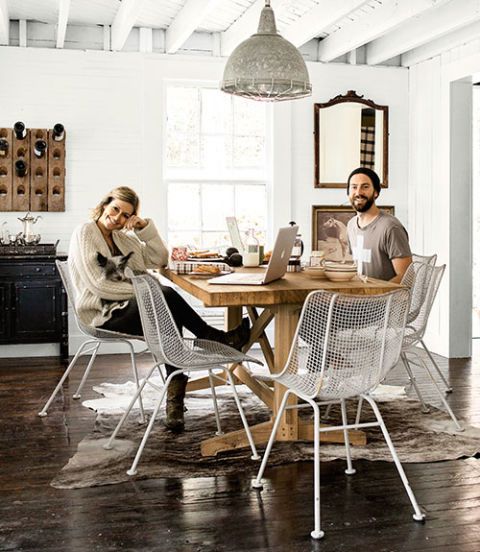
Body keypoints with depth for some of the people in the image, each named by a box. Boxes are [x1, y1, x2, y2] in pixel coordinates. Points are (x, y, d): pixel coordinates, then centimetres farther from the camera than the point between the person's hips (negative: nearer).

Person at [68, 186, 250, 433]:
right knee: (166, 296, -29)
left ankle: (175, 399, -28)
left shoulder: (124, 237, 18)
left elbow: (159, 260, 11)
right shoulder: (84, 234, -5)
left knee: (168, 315, -26)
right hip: (103, 315, -7)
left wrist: (146, 227, 0)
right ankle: (216, 338, -11)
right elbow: (97, 284, -16)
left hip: (126, 308, 7)